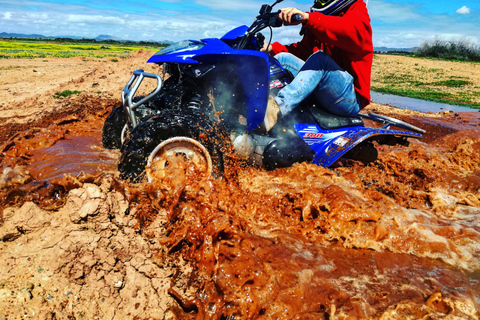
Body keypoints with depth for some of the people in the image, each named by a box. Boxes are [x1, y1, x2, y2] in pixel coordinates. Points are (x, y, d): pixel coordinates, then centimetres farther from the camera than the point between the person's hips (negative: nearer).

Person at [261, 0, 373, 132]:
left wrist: (308, 17, -39)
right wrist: (272, 48, 1)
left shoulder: (357, 11, -4)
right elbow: (302, 50, 18)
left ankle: (277, 109, -49)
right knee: (282, 58, -4)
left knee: (319, 58, -32)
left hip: (350, 98, -7)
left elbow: (353, 30, -28)